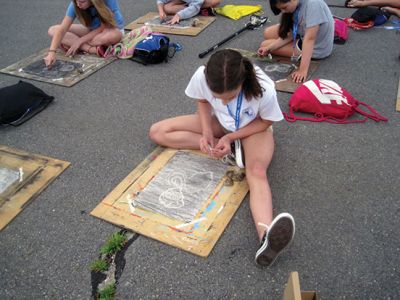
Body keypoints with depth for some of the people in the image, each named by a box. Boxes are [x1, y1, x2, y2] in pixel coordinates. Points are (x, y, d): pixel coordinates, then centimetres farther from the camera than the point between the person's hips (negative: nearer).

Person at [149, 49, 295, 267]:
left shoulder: (264, 90, -37)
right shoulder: (201, 77, -30)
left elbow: (265, 122, -15)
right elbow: (202, 101, -6)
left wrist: (230, 137, -27)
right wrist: (207, 131, -22)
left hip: (254, 128, -4)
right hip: (218, 123, 4)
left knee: (257, 171, -36)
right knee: (157, 132, -8)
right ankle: (227, 150, -12)